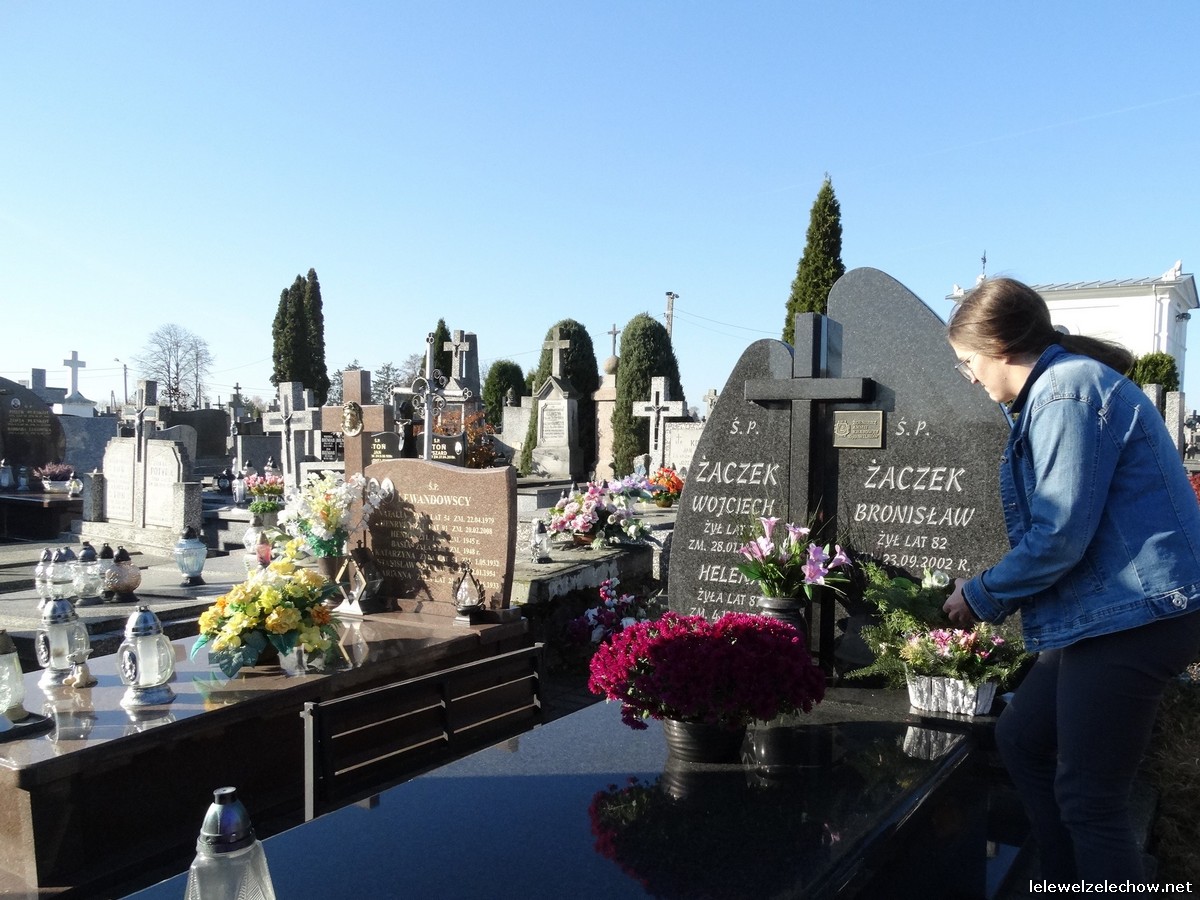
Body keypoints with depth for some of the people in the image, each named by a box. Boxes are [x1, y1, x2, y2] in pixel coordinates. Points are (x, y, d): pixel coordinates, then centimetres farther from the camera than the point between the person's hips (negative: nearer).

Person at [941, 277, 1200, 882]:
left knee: (1087, 800, -3)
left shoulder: (1067, 390, -16)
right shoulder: (1062, 386, 15)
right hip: (1105, 612, 11)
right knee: (1020, 739, 18)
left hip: (1134, 614, -11)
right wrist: (994, 594, 13)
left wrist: (982, 596, -6)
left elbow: (1059, 537, -20)